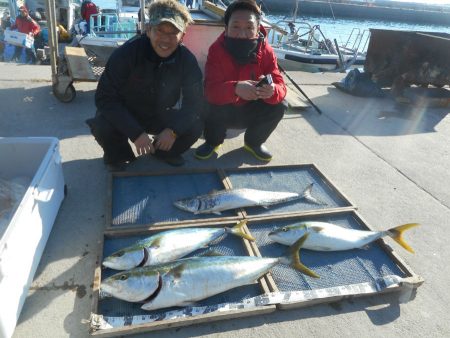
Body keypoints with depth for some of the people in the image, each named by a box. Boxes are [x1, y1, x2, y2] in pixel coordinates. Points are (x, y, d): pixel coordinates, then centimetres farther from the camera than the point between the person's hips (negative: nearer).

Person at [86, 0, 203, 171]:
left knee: (195, 127, -19)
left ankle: (165, 152, 13)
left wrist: (174, 129, -32)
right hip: (124, 114, -2)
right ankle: (118, 157, 4)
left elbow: (194, 102, -14)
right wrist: (136, 133, -35)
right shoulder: (126, 53, -26)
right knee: (102, 125, -32)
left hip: (160, 116, 2)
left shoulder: (187, 60, -18)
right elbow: (105, 98, -27)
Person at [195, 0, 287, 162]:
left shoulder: (266, 51, -16)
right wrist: (235, 88, -55)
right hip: (224, 112, -2)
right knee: (212, 106, -34)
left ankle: (254, 142, 7)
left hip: (251, 112, 2)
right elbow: (210, 90, -33)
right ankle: (212, 141, 2)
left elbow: (280, 86, -22)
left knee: (279, 105, -21)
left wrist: (272, 91, -49)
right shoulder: (216, 49, -22)